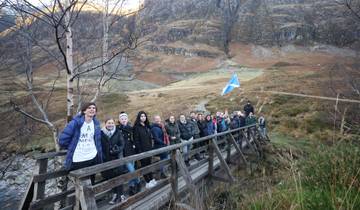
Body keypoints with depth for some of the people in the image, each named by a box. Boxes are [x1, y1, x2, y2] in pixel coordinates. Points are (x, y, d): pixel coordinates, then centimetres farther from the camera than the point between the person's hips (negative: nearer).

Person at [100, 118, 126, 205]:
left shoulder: (118, 132, 1)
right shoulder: (101, 133, 0)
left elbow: (122, 144, -2)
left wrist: (117, 150, -20)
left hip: (117, 158, -1)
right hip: (106, 159, 1)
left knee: (118, 176, -3)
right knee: (110, 177, 9)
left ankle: (120, 195, 9)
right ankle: (115, 194, 24)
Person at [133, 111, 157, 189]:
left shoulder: (147, 126, 11)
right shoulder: (136, 127, -9)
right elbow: (136, 140, -13)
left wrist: (151, 147, 9)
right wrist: (139, 150, -15)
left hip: (149, 149, 6)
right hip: (142, 150, -6)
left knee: (149, 164, 13)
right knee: (144, 165, 4)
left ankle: (151, 179, 24)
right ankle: (148, 182, 12)